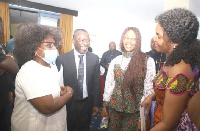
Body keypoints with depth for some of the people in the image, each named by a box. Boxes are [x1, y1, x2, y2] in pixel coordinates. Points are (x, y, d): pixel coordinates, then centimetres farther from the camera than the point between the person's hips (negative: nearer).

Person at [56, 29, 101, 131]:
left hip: (87, 103, 2)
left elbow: (96, 83, 0)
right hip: (68, 103, -1)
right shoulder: (62, 59, -11)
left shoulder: (94, 58, -5)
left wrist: (96, 104, 2)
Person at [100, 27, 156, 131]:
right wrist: (104, 106, 5)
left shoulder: (147, 61, -9)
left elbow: (150, 87, -8)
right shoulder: (115, 61, 0)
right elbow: (109, 84, 4)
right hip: (114, 107, 3)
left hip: (134, 110, -2)